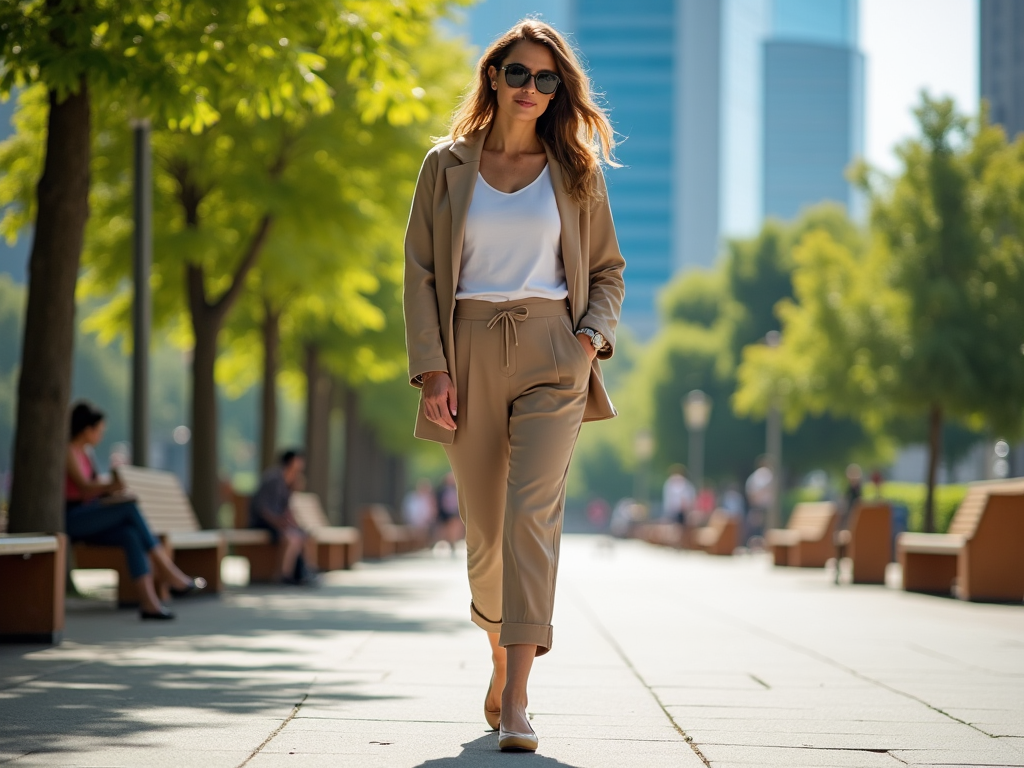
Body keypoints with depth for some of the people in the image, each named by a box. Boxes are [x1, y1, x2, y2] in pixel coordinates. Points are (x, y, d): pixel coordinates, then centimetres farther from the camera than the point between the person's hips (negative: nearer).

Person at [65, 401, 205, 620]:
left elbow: (95, 487, 18)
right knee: (129, 507, -26)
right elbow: (83, 486, -22)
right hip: (71, 519, -9)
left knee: (131, 535, -20)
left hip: (89, 520, 9)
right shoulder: (68, 450, -9)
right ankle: (169, 573, -25)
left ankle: (148, 601, -34)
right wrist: (113, 486, -40)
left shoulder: (84, 452, 20)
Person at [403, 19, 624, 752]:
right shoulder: (447, 167, 7)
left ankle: (517, 698, -21)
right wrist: (432, 370, -6)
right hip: (470, 353, 1)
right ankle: (502, 660, 32)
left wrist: (591, 337, -3)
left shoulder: (575, 170, 9)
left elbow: (607, 269, 16)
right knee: (485, 528, 5)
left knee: (533, 512, -17)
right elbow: (420, 273, 4)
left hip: (551, 356, -1)